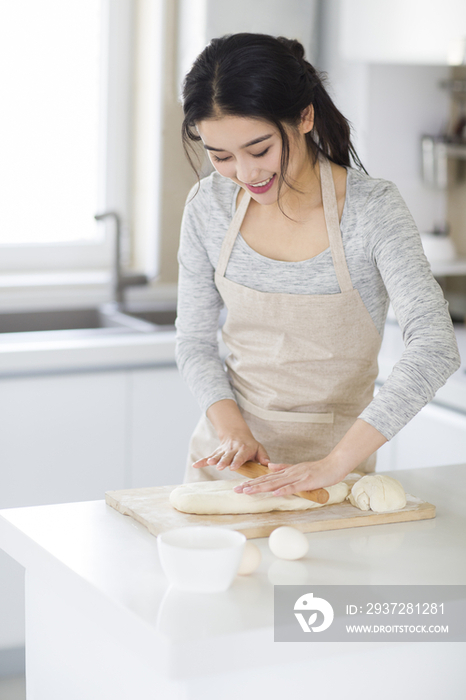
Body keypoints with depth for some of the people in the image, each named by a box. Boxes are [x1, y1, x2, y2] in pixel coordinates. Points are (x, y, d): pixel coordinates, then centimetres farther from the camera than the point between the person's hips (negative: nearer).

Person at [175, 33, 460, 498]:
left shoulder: (371, 208, -15)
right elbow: (195, 341, 5)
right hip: (227, 455, 2)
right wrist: (233, 430, -12)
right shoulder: (209, 205, -4)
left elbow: (433, 348, -25)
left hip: (335, 450, -2)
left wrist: (335, 463, -32)